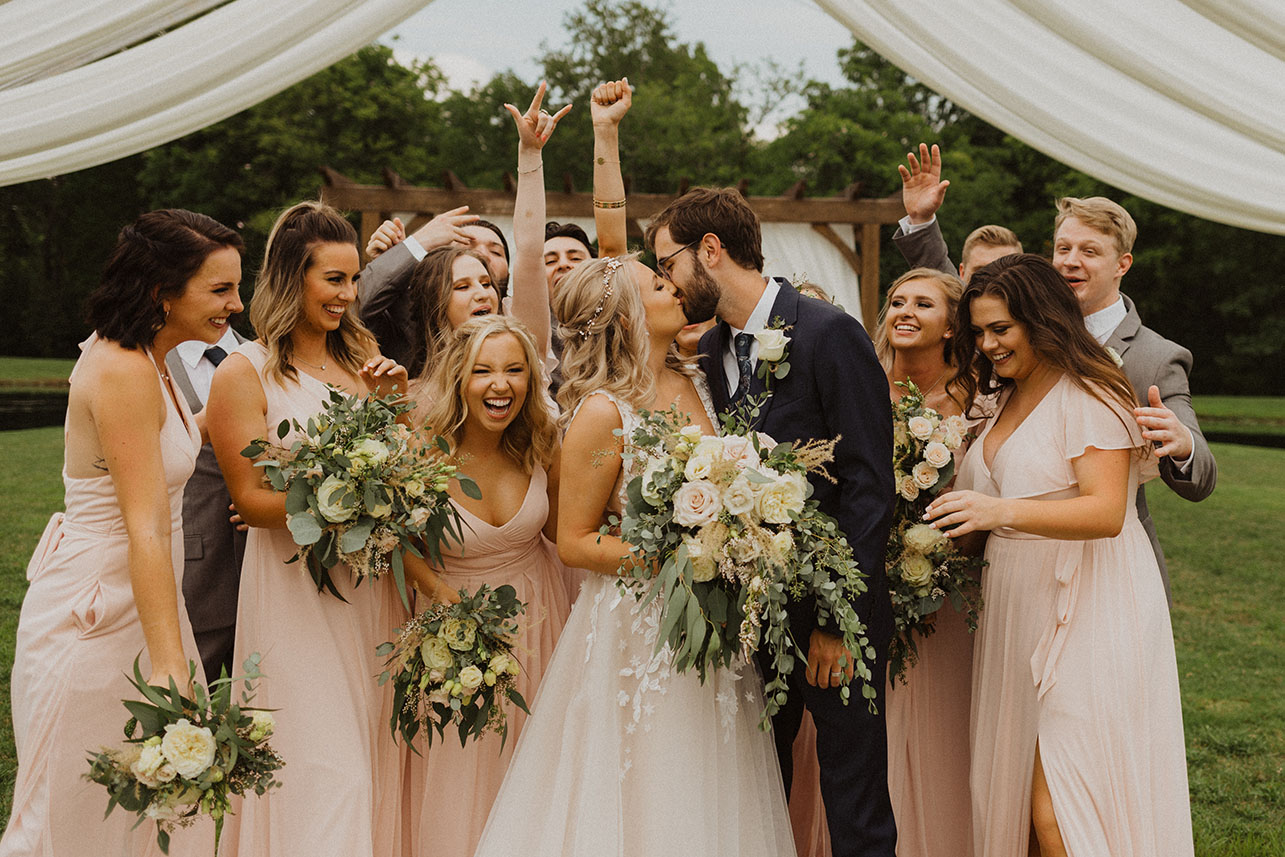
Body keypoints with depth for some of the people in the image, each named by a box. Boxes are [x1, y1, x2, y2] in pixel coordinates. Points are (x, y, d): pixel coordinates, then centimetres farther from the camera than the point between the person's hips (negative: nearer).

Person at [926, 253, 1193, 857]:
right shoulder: (1003, 399, 18)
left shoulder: (1088, 396, -10)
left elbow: (1106, 512, -22)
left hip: (1086, 619, -8)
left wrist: (1000, 512, -34)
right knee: (1014, 800, 7)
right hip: (1017, 614, 8)